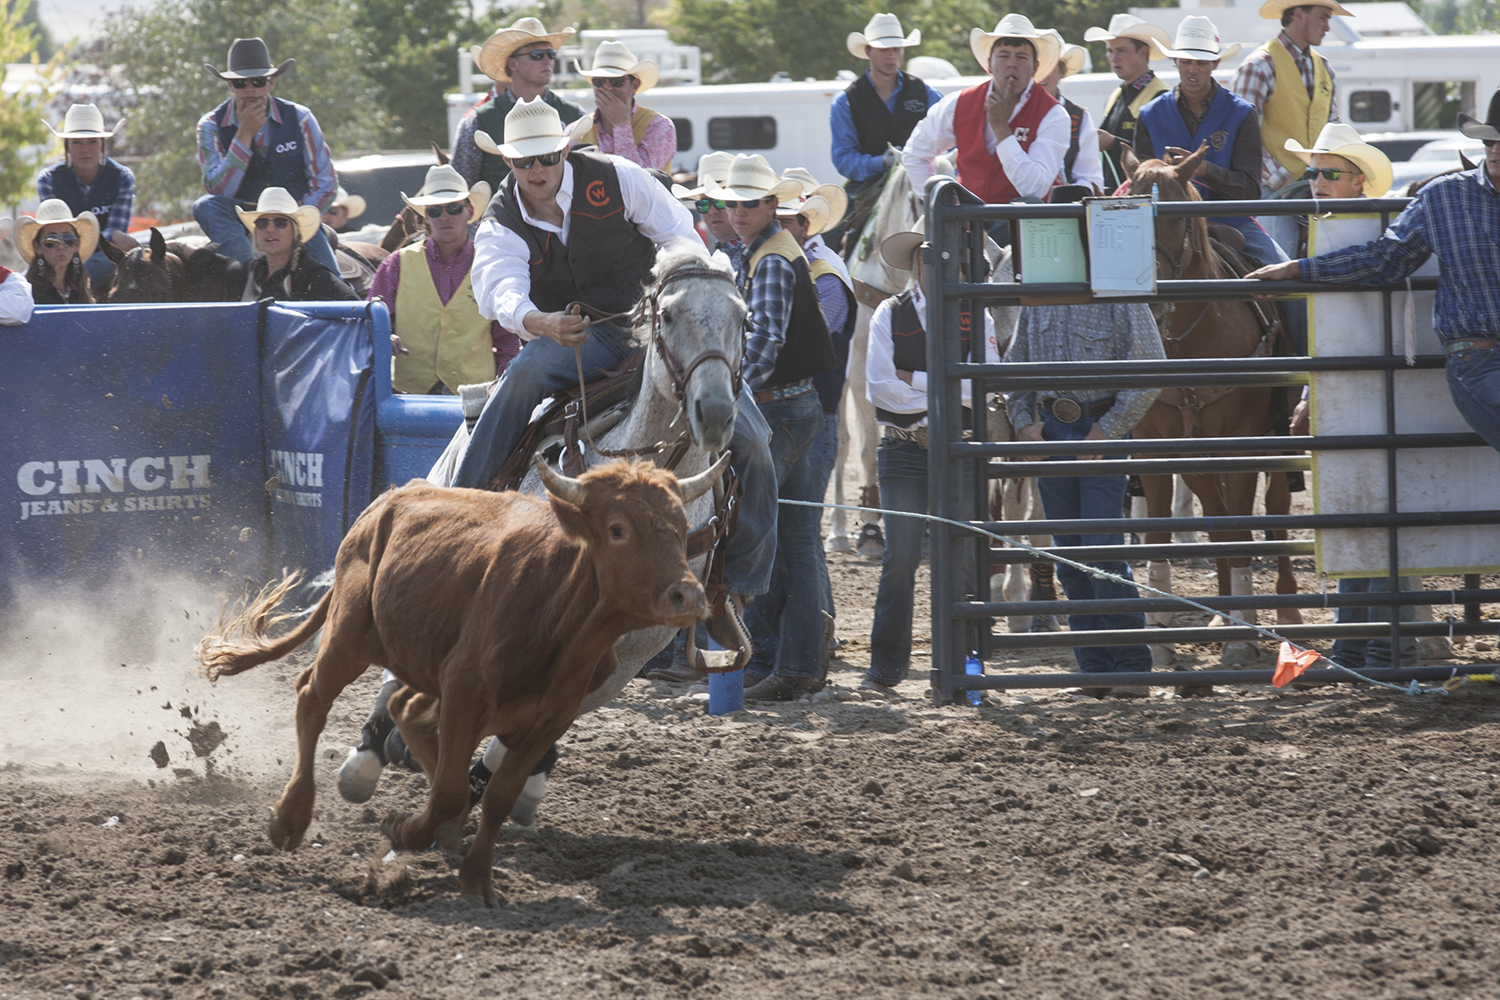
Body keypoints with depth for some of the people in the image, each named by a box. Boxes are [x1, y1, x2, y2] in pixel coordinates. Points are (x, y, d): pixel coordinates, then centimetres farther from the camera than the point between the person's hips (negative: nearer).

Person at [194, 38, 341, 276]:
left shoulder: (299, 119, -1)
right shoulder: (211, 126, -3)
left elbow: (326, 185, -1)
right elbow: (218, 191, -15)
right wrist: (244, 135, -21)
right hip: (239, 223, 0)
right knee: (205, 206, -32)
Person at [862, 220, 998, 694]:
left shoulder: (975, 316, 5)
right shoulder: (889, 314, 4)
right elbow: (879, 386, -7)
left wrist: (915, 380, -10)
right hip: (902, 451, -1)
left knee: (962, 557, 3)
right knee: (899, 558, -4)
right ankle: (886, 667, 0)